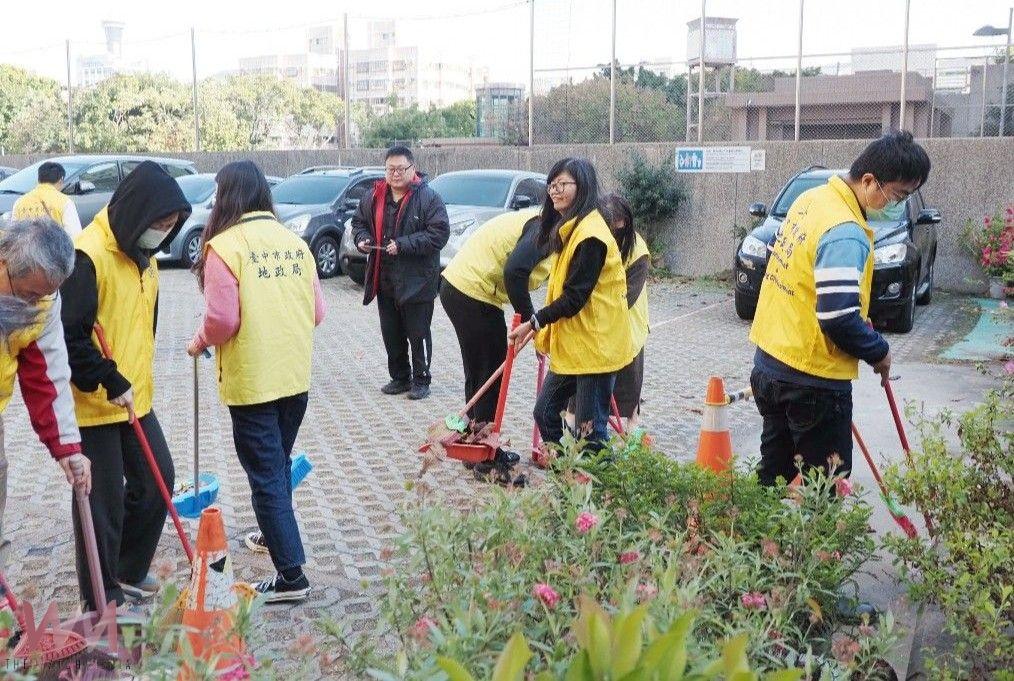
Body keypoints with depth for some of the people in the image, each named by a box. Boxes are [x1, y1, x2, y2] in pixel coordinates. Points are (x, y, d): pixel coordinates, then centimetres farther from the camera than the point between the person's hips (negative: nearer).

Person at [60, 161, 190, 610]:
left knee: (156, 479, 13)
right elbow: (70, 334, -23)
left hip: (135, 396, 9)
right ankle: (103, 601, 17)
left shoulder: (143, 256, 9)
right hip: (93, 403, -8)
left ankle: (128, 573, 32)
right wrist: (109, 382, -21)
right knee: (104, 502, 1)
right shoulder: (88, 255, -20)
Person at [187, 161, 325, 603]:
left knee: (266, 475, 1)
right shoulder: (295, 243, 4)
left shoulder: (225, 245, -13)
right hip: (296, 376, 6)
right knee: (279, 462, 25)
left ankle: (291, 575, 3)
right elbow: (316, 311, 6)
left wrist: (199, 343, 2)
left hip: (252, 381, -6)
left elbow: (222, 320, -18)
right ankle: (275, 533, 44)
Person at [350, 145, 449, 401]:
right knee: (391, 333, 15)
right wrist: (362, 238, -2)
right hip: (384, 280, 6)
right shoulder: (374, 198, 7)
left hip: (416, 281, -6)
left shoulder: (428, 198, -11)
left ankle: (421, 380, 16)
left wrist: (403, 245, -23)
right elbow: (358, 222, 21)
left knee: (418, 332, 3)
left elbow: (439, 233, -18)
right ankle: (399, 377, 29)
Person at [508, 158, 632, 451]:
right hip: (571, 345, 10)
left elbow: (575, 297, -20)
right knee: (545, 412, 13)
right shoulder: (569, 229, 14)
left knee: (589, 428, -2)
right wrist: (545, 332, 17)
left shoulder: (590, 234, -18)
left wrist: (534, 323, -14)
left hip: (594, 345, -10)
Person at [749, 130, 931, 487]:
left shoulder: (812, 198, 4)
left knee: (774, 473, 20)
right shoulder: (846, 234, -24)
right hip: (812, 380, -9)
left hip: (768, 361, 9)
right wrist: (879, 352, -10)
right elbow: (839, 319, -28)